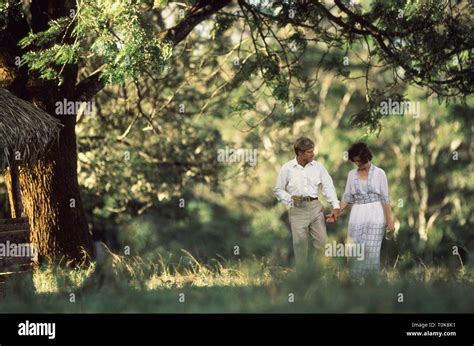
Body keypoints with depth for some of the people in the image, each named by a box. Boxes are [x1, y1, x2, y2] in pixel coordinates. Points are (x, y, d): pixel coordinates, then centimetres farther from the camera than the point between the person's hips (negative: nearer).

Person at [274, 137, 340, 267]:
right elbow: (278, 190, 6)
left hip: (315, 207, 2)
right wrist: (290, 200, -8)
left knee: (322, 241, 0)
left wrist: (335, 205, -10)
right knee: (300, 242, 2)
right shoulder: (287, 169, -1)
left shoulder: (317, 167, 3)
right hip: (297, 209, -2)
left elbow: (328, 186, 0)